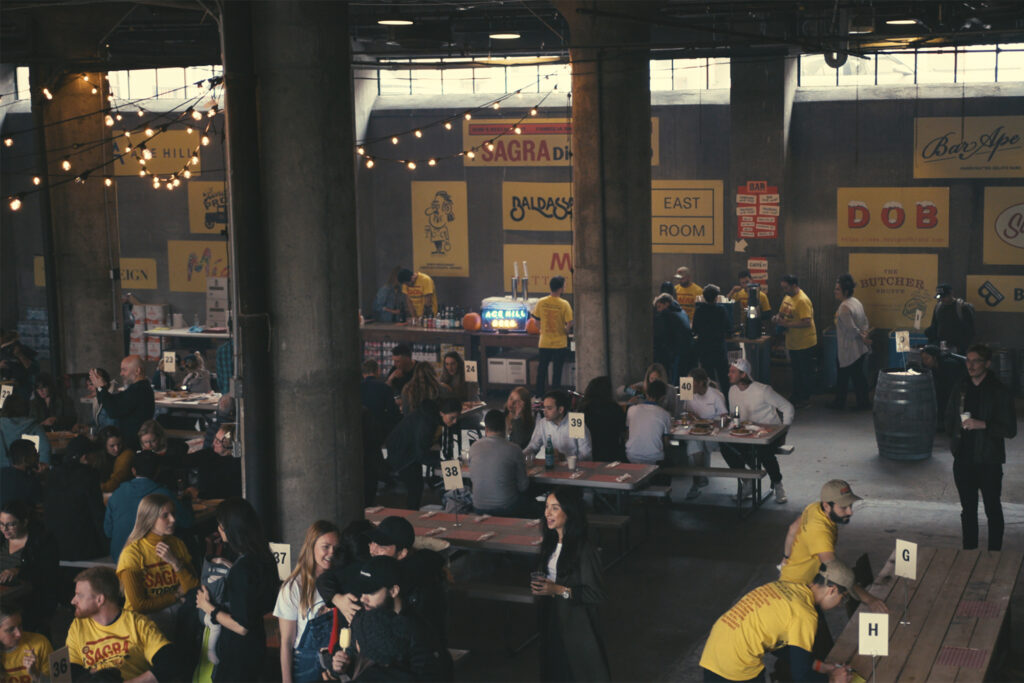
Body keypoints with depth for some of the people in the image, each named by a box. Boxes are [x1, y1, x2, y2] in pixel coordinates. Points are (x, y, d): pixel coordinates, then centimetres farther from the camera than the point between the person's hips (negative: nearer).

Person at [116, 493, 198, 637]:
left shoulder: (177, 544, 9)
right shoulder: (132, 553, -7)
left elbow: (194, 590, 2)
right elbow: (139, 605, -7)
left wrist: (175, 562, -10)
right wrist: (176, 596, -3)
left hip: (177, 610, 5)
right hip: (145, 616, -5)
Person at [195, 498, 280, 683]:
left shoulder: (242, 568, -25)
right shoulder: (263, 558, 2)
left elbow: (241, 627, -24)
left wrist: (208, 607, -12)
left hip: (237, 654, -9)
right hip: (256, 645, 9)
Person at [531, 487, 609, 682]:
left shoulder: (583, 548, -20)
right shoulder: (551, 542, 4)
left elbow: (596, 594, -19)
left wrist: (558, 590, -24)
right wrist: (539, 585, -1)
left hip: (577, 622, -7)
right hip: (552, 618, 7)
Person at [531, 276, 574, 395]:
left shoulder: (541, 303, -5)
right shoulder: (564, 304, -15)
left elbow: (536, 319, 5)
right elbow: (569, 324, -17)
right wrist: (566, 331, 4)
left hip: (544, 343, 3)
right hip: (559, 344, -3)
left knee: (541, 371, 14)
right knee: (557, 373, 7)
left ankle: (539, 396, 20)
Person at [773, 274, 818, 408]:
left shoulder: (802, 301, -22)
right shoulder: (788, 297, 6)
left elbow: (807, 322, -28)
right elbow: (783, 313, 20)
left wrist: (786, 323, -27)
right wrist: (777, 318, -4)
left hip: (804, 343, -9)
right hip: (793, 342, 9)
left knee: (805, 372, 4)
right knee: (796, 371, 18)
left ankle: (805, 399, 13)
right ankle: (796, 397, 29)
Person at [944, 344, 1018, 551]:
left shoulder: (1000, 393, -7)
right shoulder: (960, 390, 8)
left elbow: (1010, 430, -10)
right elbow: (949, 420, 19)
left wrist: (983, 425, -21)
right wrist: (955, 438, 8)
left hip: (988, 461, -4)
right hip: (963, 459, 4)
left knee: (992, 509, 3)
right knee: (968, 509, 12)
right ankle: (969, 555, 21)